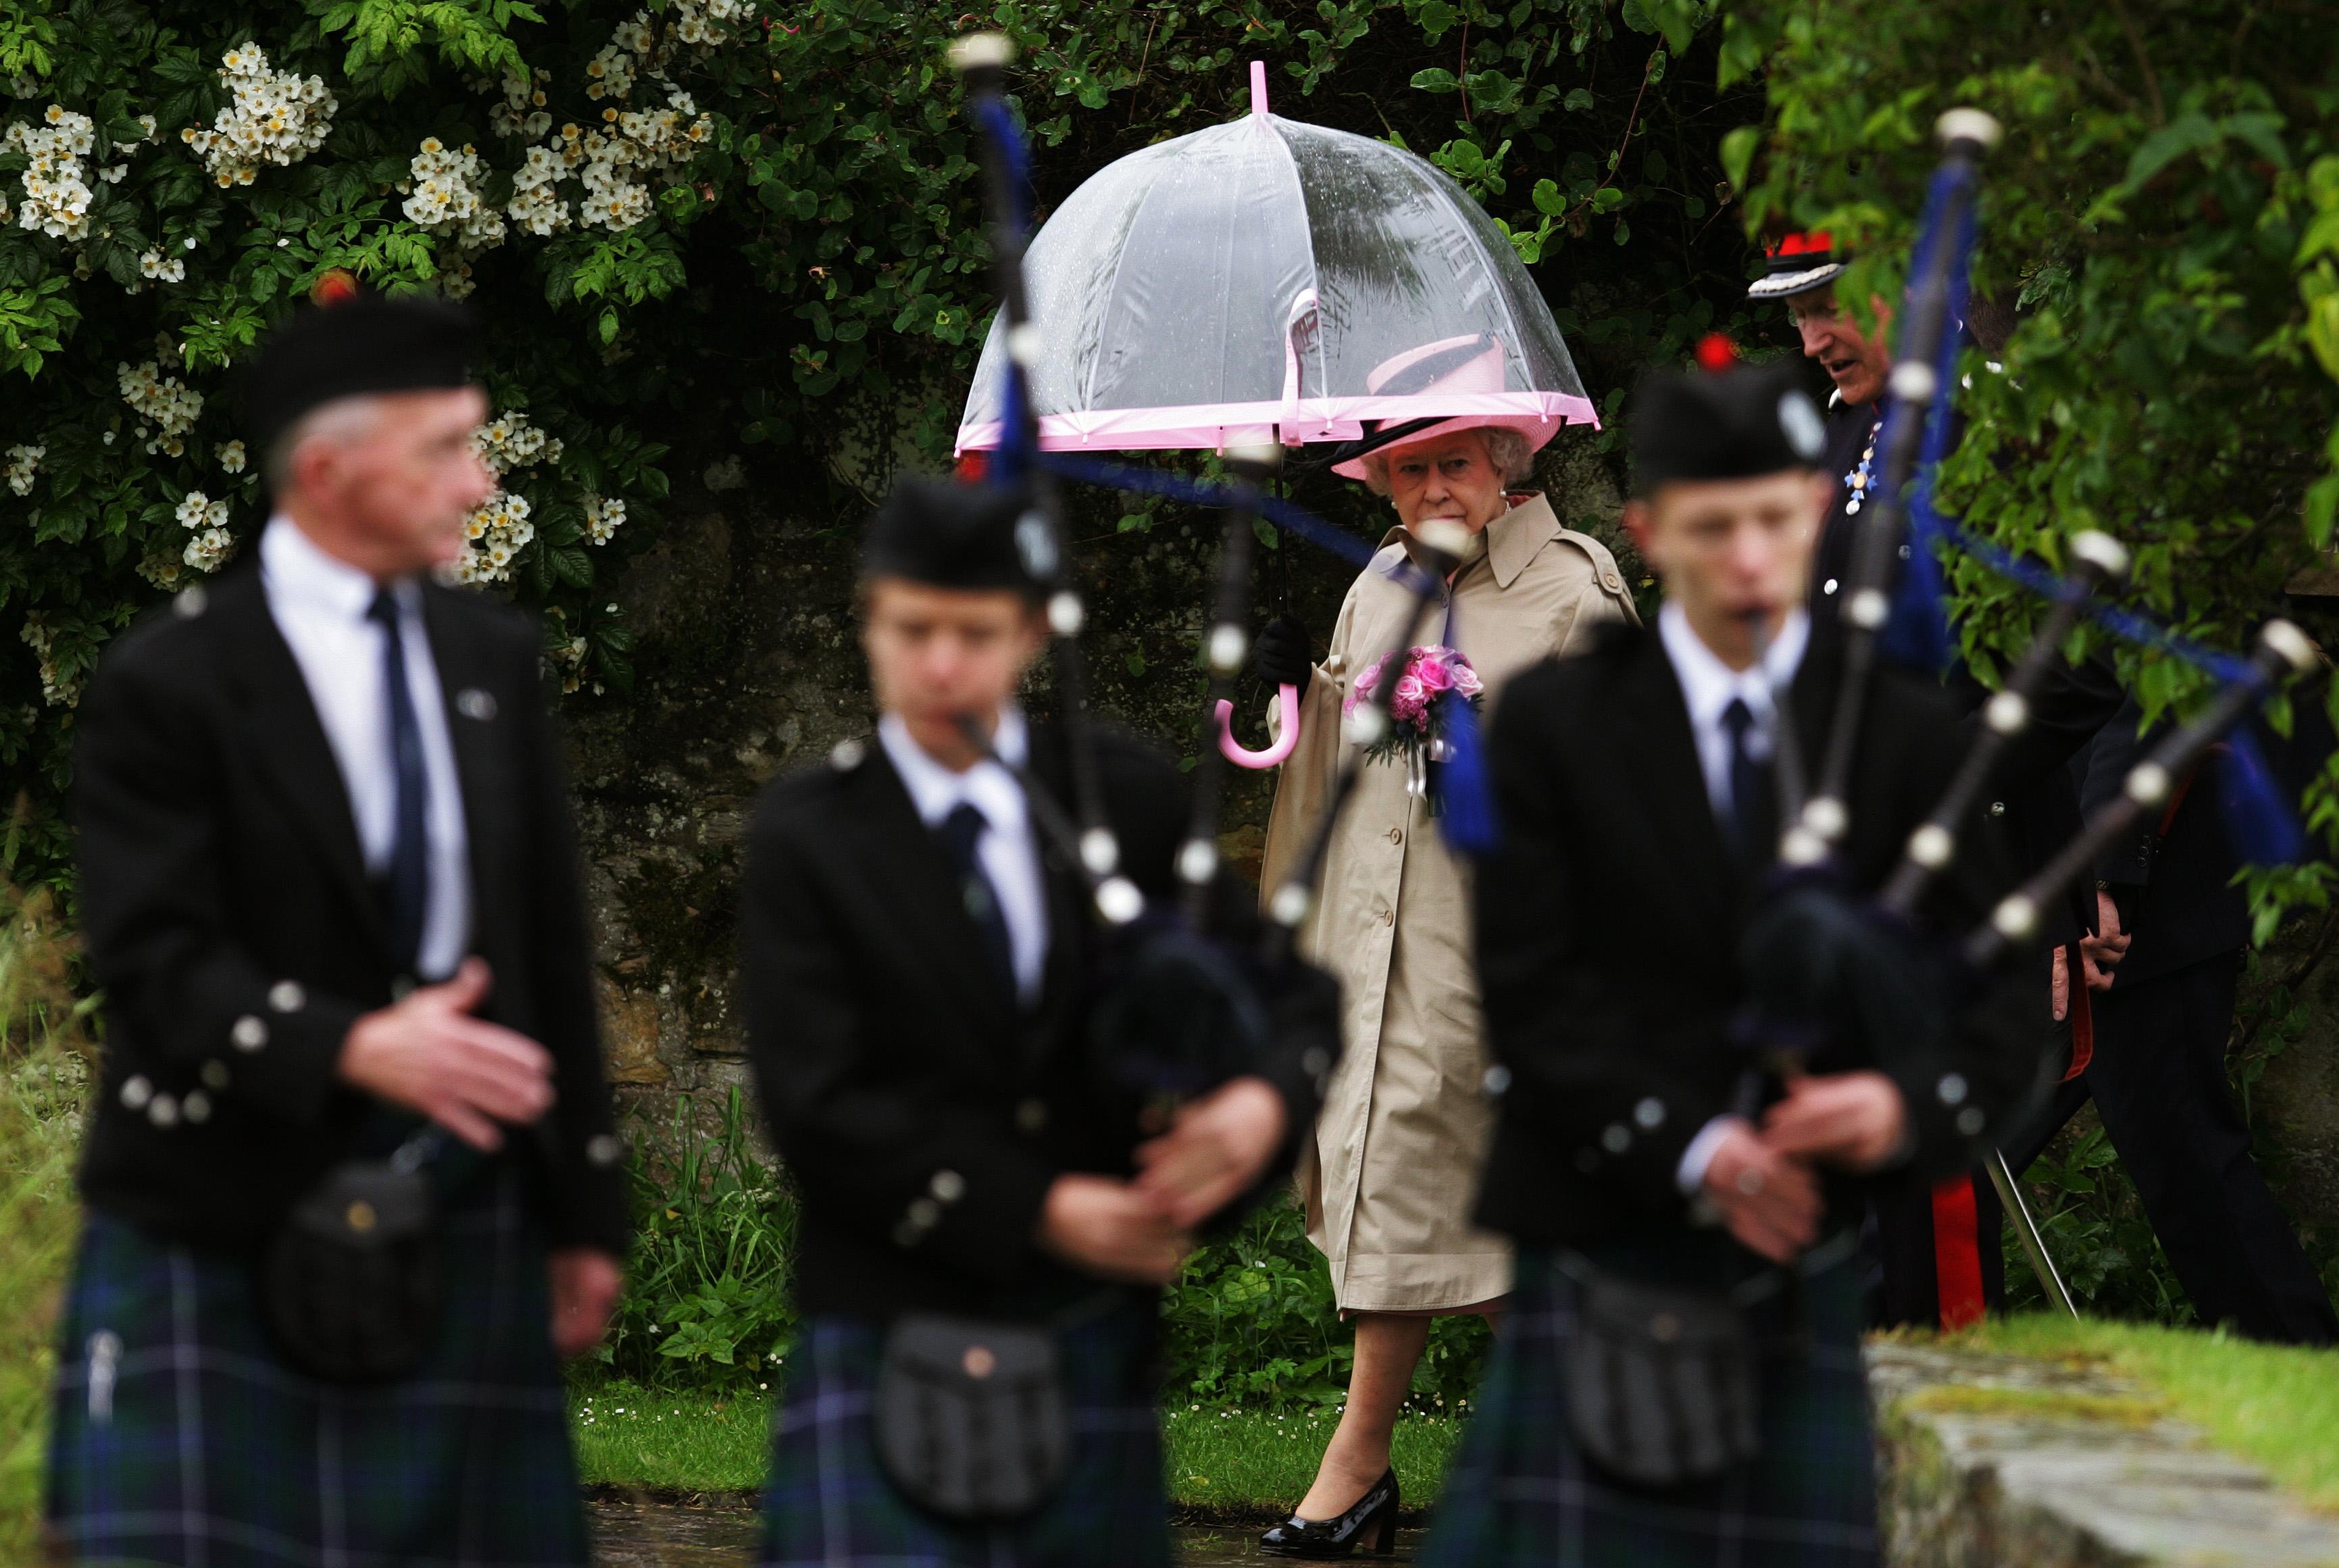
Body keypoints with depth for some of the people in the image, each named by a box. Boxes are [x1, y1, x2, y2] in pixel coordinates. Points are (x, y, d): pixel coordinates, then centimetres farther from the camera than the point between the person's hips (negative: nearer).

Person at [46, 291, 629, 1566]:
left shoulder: (492, 660, 11)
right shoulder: (169, 684, -7)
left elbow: (551, 948, 13)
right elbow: (154, 960, -15)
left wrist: (584, 1211, 12)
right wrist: (353, 1048, -31)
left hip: (458, 1210, 5)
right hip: (224, 1222, -5)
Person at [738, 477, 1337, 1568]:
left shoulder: (1124, 798, 6)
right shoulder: (806, 837, -2)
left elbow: (1290, 988, 9)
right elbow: (818, 1108, -10)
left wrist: (1266, 1100, -15)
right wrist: (1040, 1212, -15)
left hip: (1093, 1347, 3)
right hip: (890, 1344, -3)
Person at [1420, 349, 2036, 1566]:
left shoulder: (1906, 738, 6)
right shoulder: (1553, 726, 2)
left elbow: (1990, 1012, 3)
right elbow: (1533, 1002, -4)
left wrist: (1905, 1106, -20)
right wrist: (1694, 1151, -16)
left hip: (1808, 1272, 2)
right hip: (1604, 1272, -2)